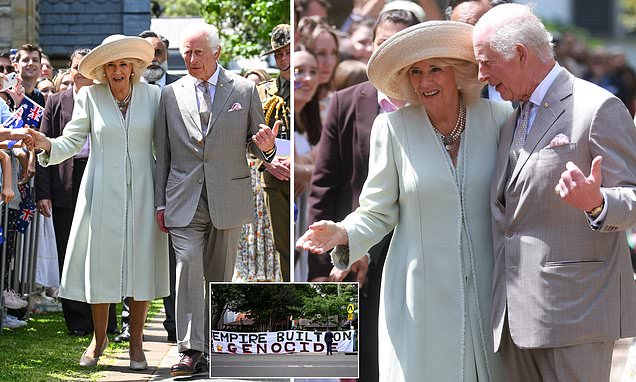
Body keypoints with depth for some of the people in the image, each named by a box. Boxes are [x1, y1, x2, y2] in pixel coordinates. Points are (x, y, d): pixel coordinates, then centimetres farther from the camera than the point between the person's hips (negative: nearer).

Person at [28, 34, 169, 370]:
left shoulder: (152, 96, 3)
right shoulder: (90, 97, 1)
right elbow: (72, 140, 0)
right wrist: (48, 145, -21)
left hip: (142, 193, 1)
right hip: (103, 194, 0)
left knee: (141, 265, 2)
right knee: (101, 263, 2)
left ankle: (135, 342, 13)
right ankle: (98, 339, 19)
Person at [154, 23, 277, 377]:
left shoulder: (244, 90, 4)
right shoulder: (171, 95, 6)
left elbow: (256, 143, 10)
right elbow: (163, 153, 10)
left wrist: (266, 147, -14)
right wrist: (161, 202, 8)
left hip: (228, 198, 1)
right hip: (184, 199, 0)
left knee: (219, 275, 8)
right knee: (188, 262, -16)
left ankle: (213, 349, 19)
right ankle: (190, 350, -17)